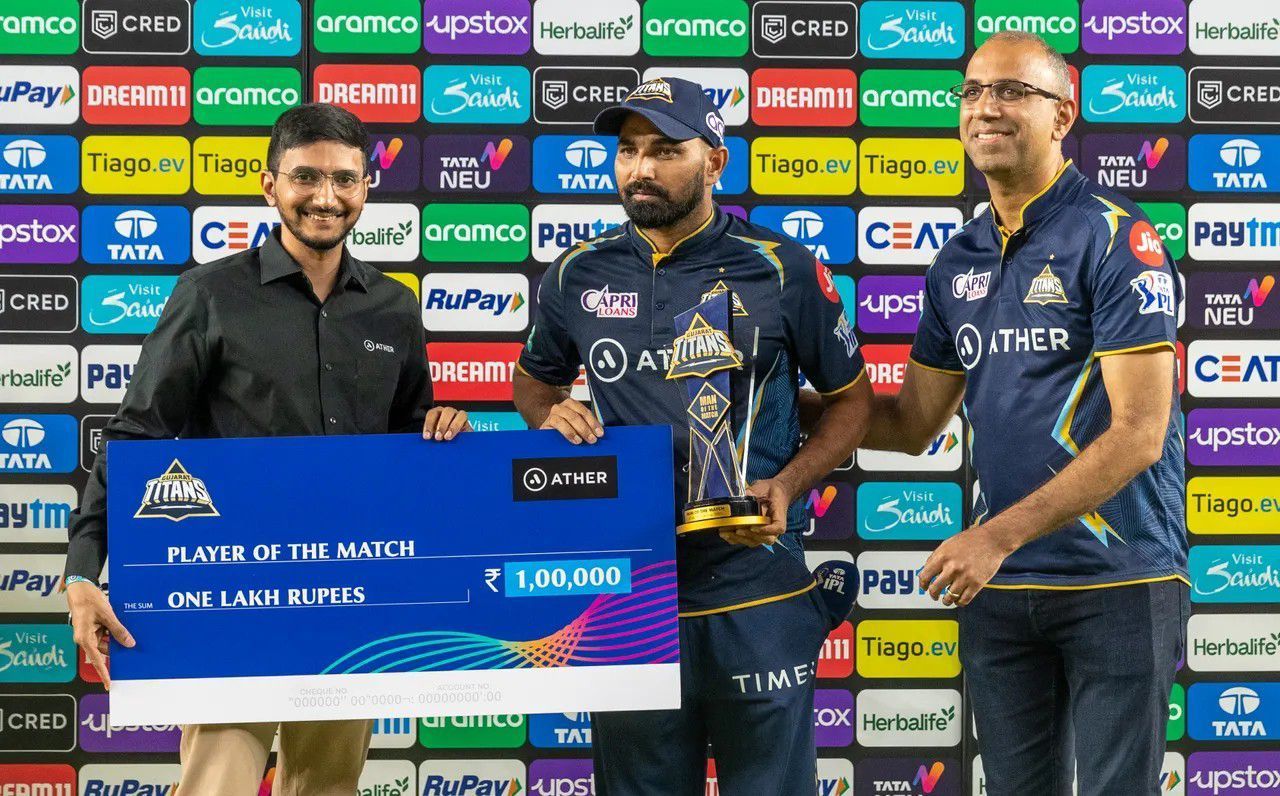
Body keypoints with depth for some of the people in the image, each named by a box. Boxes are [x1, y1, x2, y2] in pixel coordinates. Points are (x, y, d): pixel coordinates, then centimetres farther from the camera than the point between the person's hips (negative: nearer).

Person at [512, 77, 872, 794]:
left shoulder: (781, 270, -3)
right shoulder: (578, 276, 5)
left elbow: (851, 398, 6)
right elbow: (535, 377, 23)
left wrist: (785, 486, -10)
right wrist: (549, 419, -1)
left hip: (756, 595, -2)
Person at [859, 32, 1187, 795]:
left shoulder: (1116, 238, -10)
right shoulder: (960, 261, 10)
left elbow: (1138, 435, -16)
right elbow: (914, 422, 16)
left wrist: (999, 535, -19)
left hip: (1117, 583, -5)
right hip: (998, 587, 6)